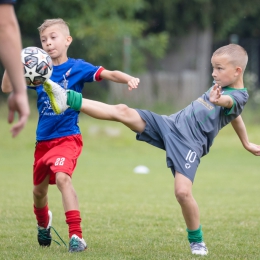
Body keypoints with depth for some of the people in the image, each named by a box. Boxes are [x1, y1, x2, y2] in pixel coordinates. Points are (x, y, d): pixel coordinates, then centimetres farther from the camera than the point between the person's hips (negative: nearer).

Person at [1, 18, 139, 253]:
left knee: (62, 177, -30)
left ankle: (76, 236, -29)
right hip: (43, 140, 5)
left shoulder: (77, 68, -7)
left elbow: (107, 74, -18)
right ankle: (43, 223, 51)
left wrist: (128, 79, -38)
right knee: (39, 189, 17)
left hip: (67, 138, -5)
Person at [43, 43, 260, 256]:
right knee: (122, 111, -6)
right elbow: (235, 117, 36)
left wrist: (216, 99, -60)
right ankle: (68, 100, -7)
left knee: (183, 192, -22)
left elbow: (227, 102, -36)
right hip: (170, 124, 8)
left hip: (189, 145, -8)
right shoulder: (222, 86, 19)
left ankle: (197, 241, 2)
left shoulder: (238, 96, -10)